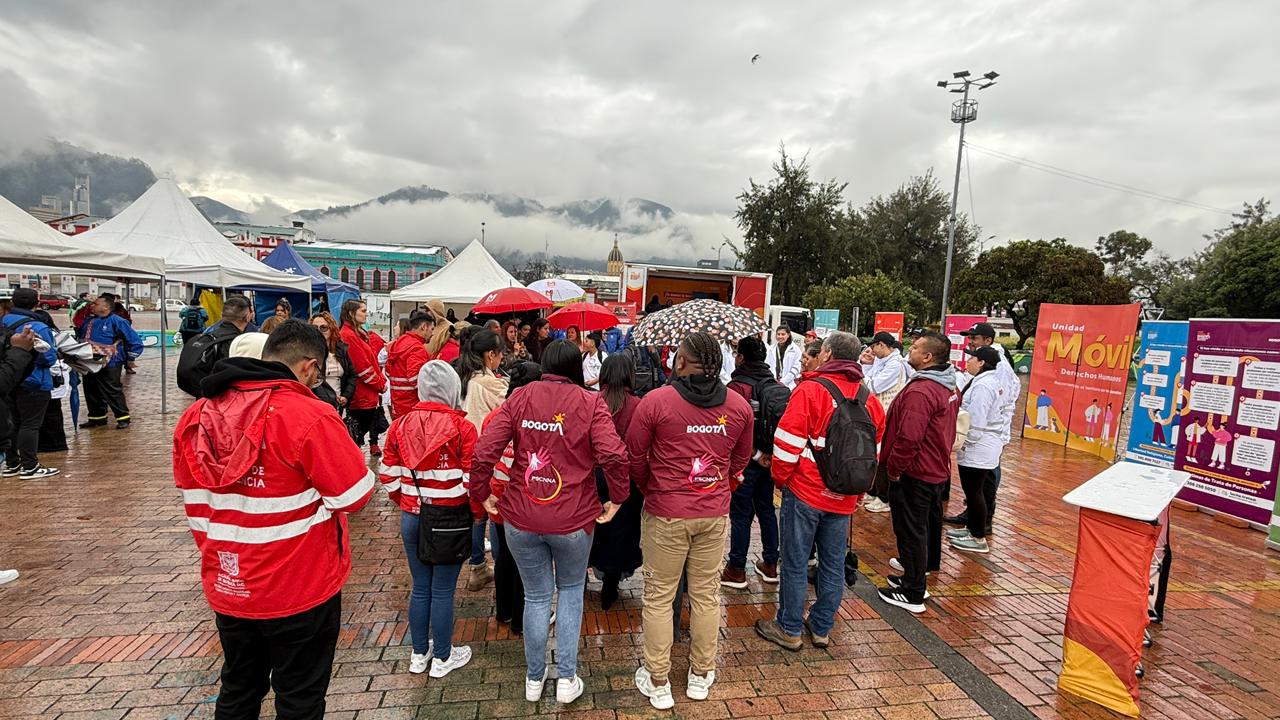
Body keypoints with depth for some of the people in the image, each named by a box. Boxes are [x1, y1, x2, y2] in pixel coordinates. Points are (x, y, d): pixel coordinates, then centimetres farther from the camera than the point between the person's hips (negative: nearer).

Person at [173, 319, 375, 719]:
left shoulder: (196, 416, 0)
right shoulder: (308, 416, -23)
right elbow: (355, 494, -16)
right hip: (300, 592, -6)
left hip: (226, 590, 6)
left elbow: (195, 508, 7)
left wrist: (219, 562, 19)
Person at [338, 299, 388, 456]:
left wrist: (382, 380, 5)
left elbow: (373, 360, 16)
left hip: (371, 394, 10)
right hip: (360, 395, -10)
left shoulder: (359, 334, 16)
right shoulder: (348, 336, -16)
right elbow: (362, 366, -19)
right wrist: (380, 384, -11)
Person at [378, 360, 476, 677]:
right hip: (450, 520, -4)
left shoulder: (400, 424, -4)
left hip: (411, 518, 4)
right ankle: (442, 657, 27)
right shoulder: (462, 427, -16)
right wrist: (476, 512, 1)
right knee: (442, 591, 10)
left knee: (420, 588, 19)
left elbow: (388, 475, 3)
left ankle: (419, 654, 35)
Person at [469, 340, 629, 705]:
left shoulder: (519, 397, -3)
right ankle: (567, 678, 26)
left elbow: (484, 450, -9)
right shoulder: (590, 402, -9)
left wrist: (481, 493, 6)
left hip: (521, 517, 2)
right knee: (571, 590, 22)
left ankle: (534, 678, 35)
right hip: (573, 518, -2)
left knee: (536, 596, 19)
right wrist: (617, 498, -5)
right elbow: (614, 455, -21)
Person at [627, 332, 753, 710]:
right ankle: (701, 675, 32)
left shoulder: (656, 401, -14)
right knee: (706, 595, 16)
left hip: (665, 514, -3)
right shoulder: (739, 405, -2)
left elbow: (634, 456, -6)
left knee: (659, 597, 11)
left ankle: (657, 683, 24)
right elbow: (741, 459, 9)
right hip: (715, 513, 3)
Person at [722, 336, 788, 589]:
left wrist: (756, 454, -15)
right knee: (766, 510, 18)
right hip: (769, 459, 7)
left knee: (741, 514, 3)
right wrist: (768, 453, 0)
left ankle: (736, 570, 13)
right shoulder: (778, 386, 4)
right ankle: (770, 564, 28)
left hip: (747, 461, -7)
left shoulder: (737, 387, -17)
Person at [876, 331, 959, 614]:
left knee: (911, 532, 1)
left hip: (914, 474, -10)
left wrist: (893, 468, -18)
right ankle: (914, 579, 35)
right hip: (936, 470, 10)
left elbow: (908, 437, -31)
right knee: (924, 527, 20)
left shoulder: (919, 391, -25)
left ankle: (912, 594, 13)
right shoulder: (948, 388, 8)